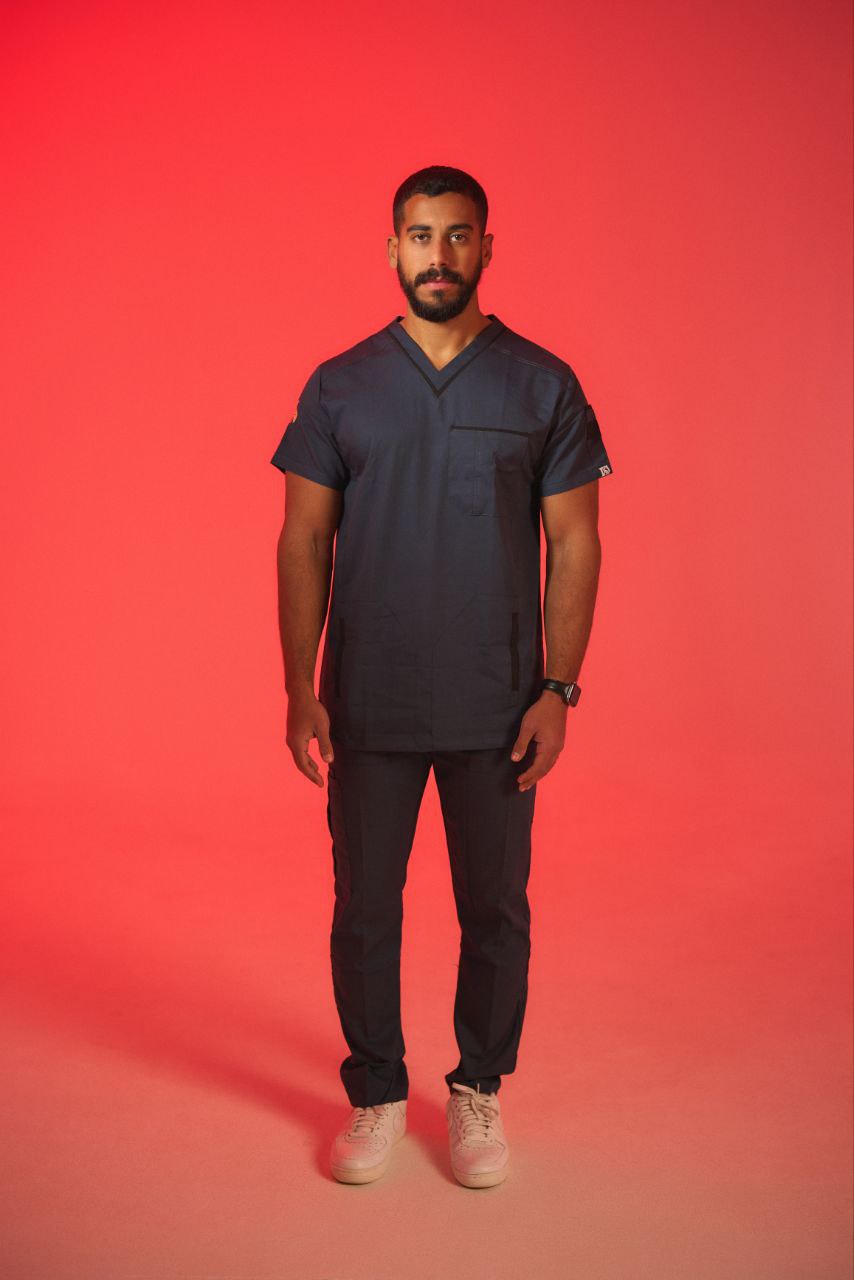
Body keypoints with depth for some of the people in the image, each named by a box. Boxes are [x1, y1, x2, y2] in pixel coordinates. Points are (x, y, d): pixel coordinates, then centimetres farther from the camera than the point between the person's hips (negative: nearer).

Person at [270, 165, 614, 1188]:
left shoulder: (544, 385, 0)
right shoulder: (337, 387, 2)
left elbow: (574, 544, -1)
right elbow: (303, 543, 2)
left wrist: (558, 689, -8)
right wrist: (300, 690, -5)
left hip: (497, 708, 0)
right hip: (369, 707, 1)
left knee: (495, 907, 9)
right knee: (364, 907, 9)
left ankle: (479, 1092, 30)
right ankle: (375, 1094, 28)